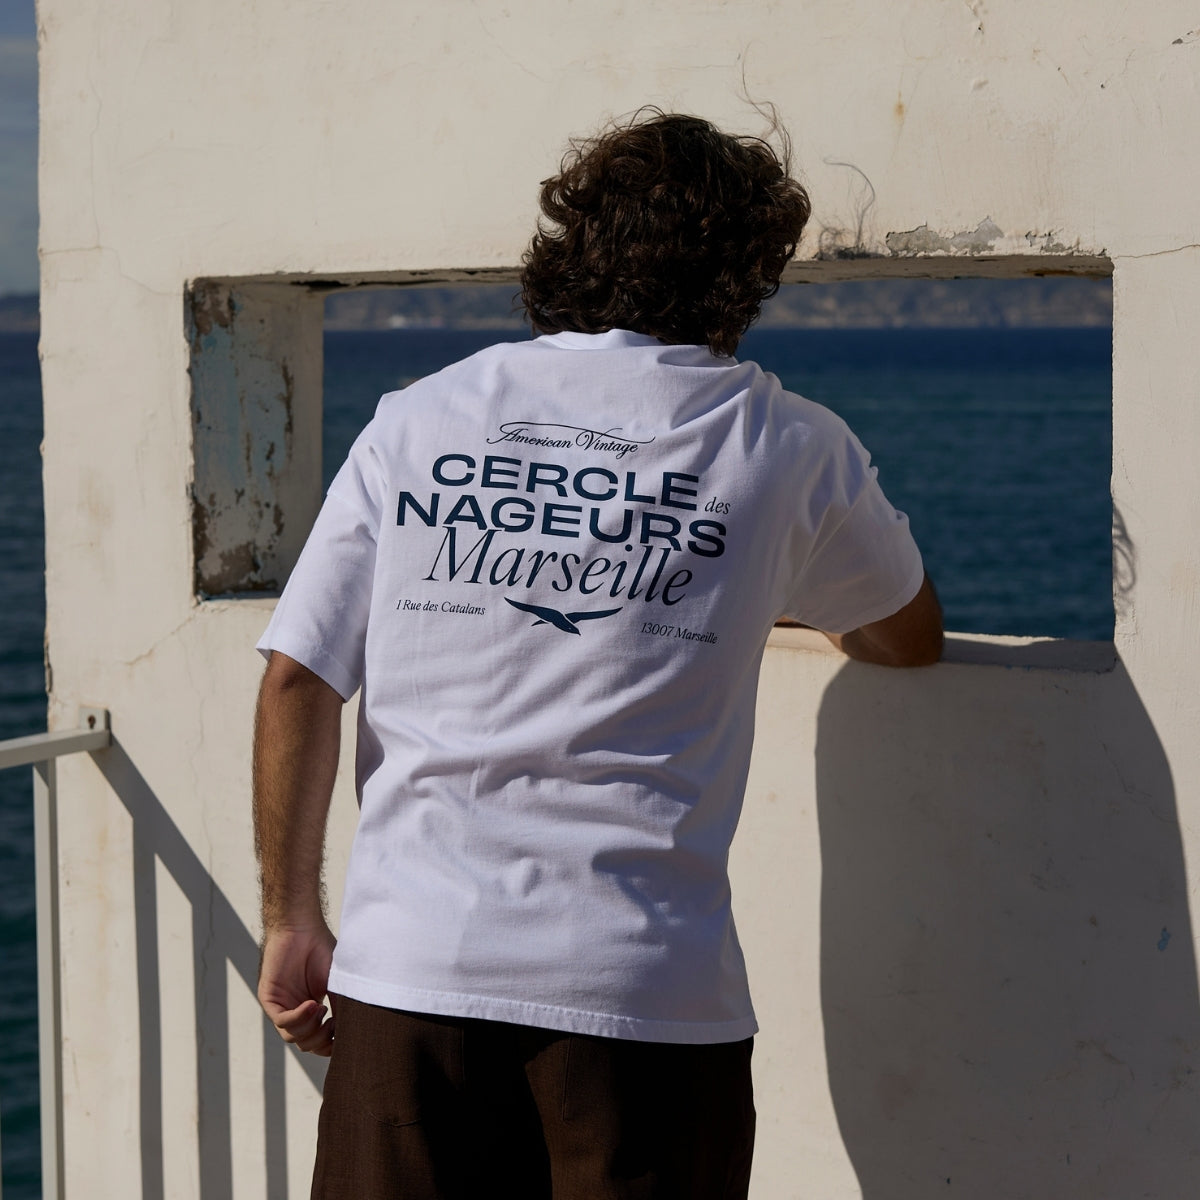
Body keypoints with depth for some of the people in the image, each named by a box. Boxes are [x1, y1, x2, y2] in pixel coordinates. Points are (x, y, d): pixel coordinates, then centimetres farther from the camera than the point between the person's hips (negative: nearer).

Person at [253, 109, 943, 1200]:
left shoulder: (417, 419, 8)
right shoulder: (786, 448, 6)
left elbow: (297, 681, 3)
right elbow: (913, 638, 24)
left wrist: (293, 923, 11)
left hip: (411, 963, 2)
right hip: (649, 986, -1)